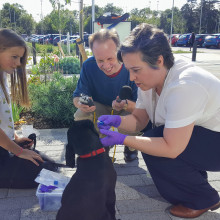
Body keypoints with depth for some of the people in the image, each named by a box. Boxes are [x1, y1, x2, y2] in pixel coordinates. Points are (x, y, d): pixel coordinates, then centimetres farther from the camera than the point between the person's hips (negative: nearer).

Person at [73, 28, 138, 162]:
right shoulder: (89, 66, -19)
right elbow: (77, 97, -14)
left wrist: (126, 105, -49)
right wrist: (81, 103, -40)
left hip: (128, 111, -2)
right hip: (100, 109, 2)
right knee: (80, 114, -27)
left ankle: (131, 147, 5)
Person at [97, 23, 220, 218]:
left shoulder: (183, 87, -33)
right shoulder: (149, 78, -6)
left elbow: (171, 148, -32)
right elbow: (139, 120, 1)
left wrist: (122, 140, -30)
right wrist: (117, 120, -19)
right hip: (199, 132, 9)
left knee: (154, 147, -22)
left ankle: (204, 200, 1)